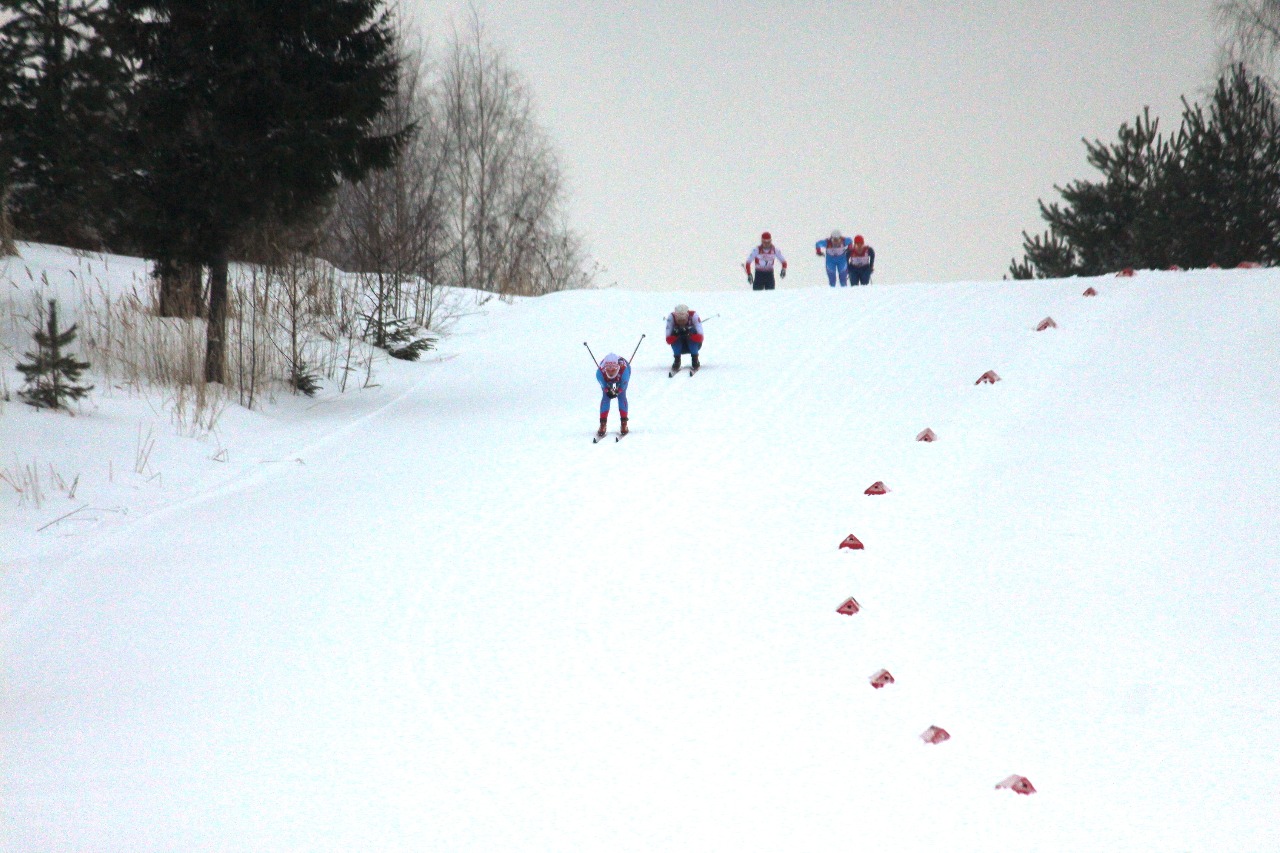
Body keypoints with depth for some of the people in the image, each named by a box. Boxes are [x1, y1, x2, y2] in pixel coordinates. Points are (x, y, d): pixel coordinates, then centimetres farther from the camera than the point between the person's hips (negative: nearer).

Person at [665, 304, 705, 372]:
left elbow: (700, 338, -30)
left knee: (692, 330, -29)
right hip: (679, 347, 0)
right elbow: (668, 339, -25)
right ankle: (677, 361, -16)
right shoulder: (671, 317, -20)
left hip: (693, 344, 0)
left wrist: (690, 334, -48)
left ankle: (695, 360, -18)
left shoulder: (694, 315, -22)